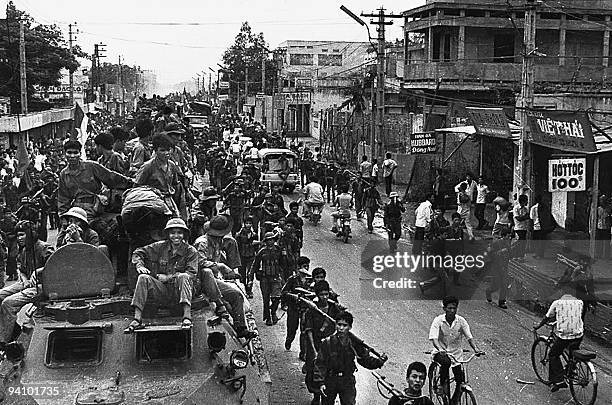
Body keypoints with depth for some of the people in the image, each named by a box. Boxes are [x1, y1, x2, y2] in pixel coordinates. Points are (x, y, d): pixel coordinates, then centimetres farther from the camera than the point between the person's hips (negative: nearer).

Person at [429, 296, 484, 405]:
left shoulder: (461, 321, -5)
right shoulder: (438, 320, -12)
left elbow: (469, 337, -9)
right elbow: (433, 338, -22)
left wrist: (475, 349, -28)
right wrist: (440, 349, -42)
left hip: (456, 354, 3)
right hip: (441, 353, -3)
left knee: (460, 381, -6)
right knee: (446, 362, -37)